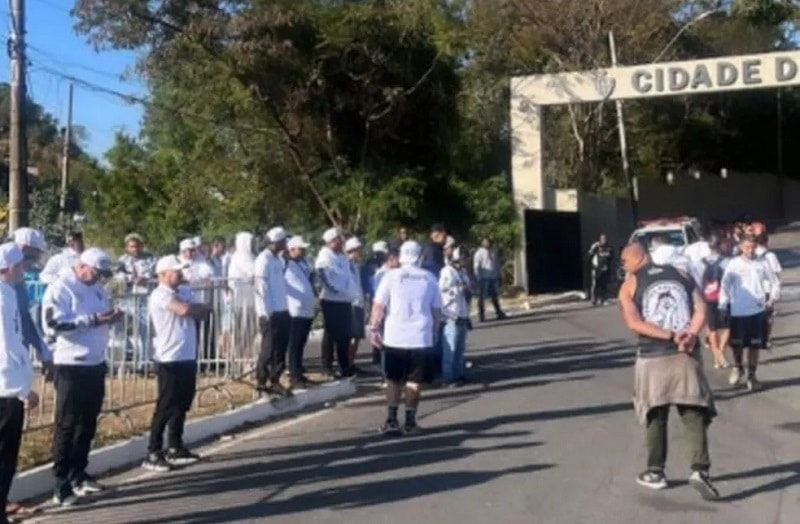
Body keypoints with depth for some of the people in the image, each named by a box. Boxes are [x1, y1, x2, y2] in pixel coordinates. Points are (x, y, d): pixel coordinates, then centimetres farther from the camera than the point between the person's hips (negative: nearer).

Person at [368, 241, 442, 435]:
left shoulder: (391, 276, -2)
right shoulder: (429, 278, 5)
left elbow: (379, 306, -7)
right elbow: (437, 309, 8)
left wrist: (373, 328, 0)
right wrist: (435, 332, 19)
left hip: (395, 337, -1)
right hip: (421, 337, 1)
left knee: (394, 380, 12)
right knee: (415, 380, 10)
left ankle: (391, 420, 6)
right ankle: (410, 421, 11)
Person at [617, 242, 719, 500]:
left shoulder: (630, 285, 1)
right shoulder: (681, 275, 11)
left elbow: (633, 323, -12)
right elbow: (701, 309, 0)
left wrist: (669, 335, -13)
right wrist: (689, 335, -10)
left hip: (653, 358, -2)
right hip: (686, 355, 2)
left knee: (655, 416, 12)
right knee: (694, 414, 3)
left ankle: (655, 472, 20)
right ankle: (700, 470, -11)